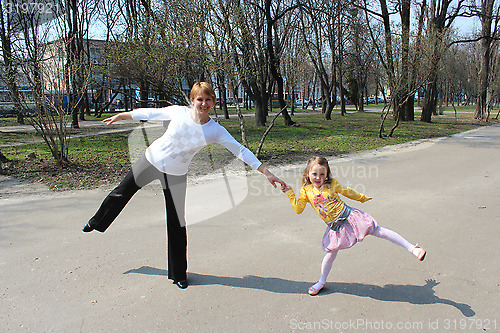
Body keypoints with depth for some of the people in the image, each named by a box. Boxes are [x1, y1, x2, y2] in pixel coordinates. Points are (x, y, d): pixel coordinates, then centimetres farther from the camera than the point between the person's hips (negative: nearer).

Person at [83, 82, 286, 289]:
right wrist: (121, 116, 10)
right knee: (122, 193, 18)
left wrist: (267, 173, -20)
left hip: (176, 175, -1)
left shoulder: (215, 131, -15)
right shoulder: (178, 112, -13)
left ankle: (179, 273, 19)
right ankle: (97, 222, 51)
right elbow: (151, 113, 1)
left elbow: (240, 151, -16)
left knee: (177, 223, 1)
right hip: (152, 160, 2)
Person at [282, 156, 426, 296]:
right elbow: (298, 209, -3)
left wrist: (362, 197, 26)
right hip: (335, 227, 1)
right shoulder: (306, 190, -3)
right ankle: (321, 282, 28)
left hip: (349, 217, -1)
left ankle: (412, 248, 5)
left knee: (379, 232, -2)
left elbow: (347, 191, 13)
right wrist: (290, 193, -11)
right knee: (331, 252, 9)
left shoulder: (331, 184, -4)